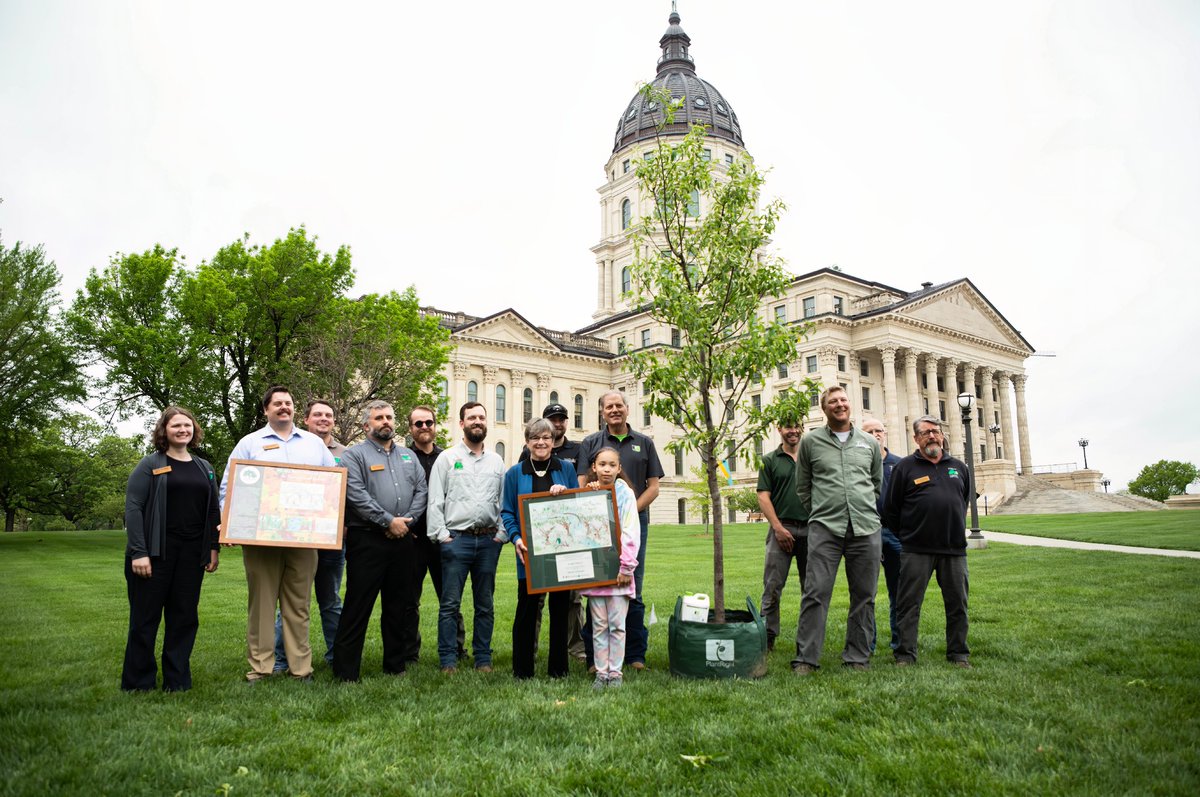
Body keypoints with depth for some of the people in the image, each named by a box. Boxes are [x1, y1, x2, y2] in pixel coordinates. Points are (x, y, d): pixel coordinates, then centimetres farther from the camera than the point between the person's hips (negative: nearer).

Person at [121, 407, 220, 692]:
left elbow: (213, 511, 16)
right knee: (145, 617, 3)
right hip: (155, 553, -4)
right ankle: (138, 684, 14)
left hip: (192, 555, 4)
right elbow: (133, 507, -7)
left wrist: (214, 547, 7)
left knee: (185, 617, 6)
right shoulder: (150, 465, 0)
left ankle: (177, 682, 16)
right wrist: (138, 552, -15)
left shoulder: (204, 468, 15)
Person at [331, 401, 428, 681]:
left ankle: (395, 665, 23)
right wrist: (389, 521, -14)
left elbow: (421, 491, 9)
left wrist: (407, 521, -6)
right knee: (358, 606, -3)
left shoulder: (409, 456, 17)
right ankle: (346, 669, 5)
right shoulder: (355, 455, 0)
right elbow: (357, 496, -13)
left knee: (397, 605, 12)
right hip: (367, 540, -5)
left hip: (402, 540, 5)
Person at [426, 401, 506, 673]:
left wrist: (502, 533, 1)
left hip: (489, 540, 3)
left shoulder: (496, 461, 13)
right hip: (456, 538, -3)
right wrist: (441, 534, -8)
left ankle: (483, 659, 19)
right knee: (450, 603, -1)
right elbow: (435, 500, -1)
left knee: (485, 605, 10)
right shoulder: (447, 458, 4)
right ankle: (448, 660, 7)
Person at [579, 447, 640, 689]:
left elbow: (631, 533, -5)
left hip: (617, 569, -2)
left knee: (617, 624, 3)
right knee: (599, 625, 7)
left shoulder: (625, 493, 0)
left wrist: (626, 567, -10)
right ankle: (601, 673, 15)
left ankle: (615, 673, 12)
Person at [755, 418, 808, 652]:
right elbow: (763, 497, 0)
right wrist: (778, 527, -9)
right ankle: (768, 636, 1)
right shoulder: (770, 460, 6)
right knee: (773, 586, -4)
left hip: (810, 528, 2)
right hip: (782, 529, -2)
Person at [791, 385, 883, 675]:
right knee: (816, 593, -7)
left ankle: (857, 657, 18)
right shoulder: (811, 441, 6)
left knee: (864, 596, 7)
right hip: (825, 528, -3)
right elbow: (802, 487, 13)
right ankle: (806, 658, 0)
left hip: (866, 528, 3)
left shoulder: (869, 443, 13)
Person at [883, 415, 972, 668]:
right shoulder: (905, 467, 1)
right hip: (916, 550, -3)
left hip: (954, 548, 4)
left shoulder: (958, 467, 13)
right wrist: (908, 534, 7)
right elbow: (890, 509, 3)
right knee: (909, 604, -1)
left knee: (957, 603, 10)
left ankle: (958, 653, 22)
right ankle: (905, 654, 6)